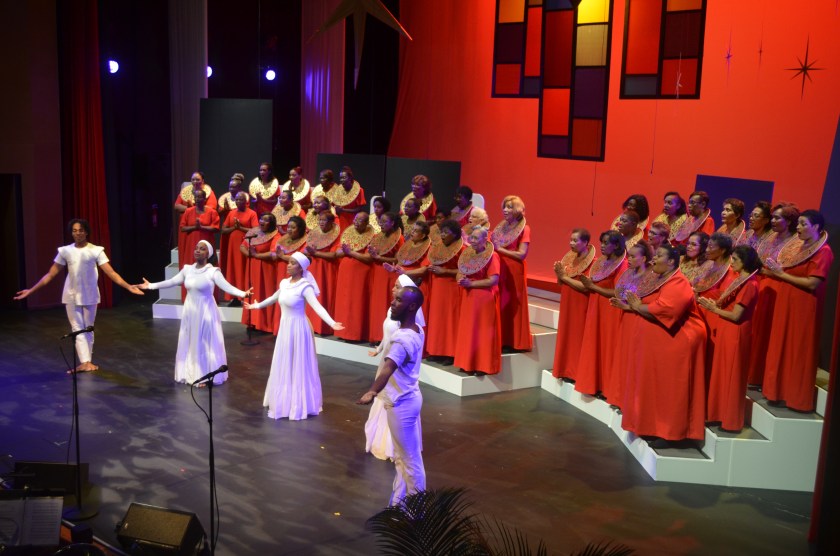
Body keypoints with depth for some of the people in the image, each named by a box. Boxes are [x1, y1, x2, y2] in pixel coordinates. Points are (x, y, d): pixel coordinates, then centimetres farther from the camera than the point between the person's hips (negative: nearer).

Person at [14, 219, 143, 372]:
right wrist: (31, 290, -3)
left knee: (88, 330, 7)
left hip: (89, 296, -1)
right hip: (72, 296, 1)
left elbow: (111, 273, -12)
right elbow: (50, 274, 1)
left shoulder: (96, 250, -8)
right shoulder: (65, 251, -2)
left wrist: (128, 286, -24)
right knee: (78, 329, -2)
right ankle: (85, 363, -5)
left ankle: (86, 362, 14)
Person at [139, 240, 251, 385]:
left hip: (206, 312, -5)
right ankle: (192, 374, 26)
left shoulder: (213, 271, -14)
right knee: (190, 343, 13)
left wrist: (243, 293, -41)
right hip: (190, 312, 6)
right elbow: (171, 282, 10)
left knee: (206, 344, 2)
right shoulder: (188, 269, 3)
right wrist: (151, 286, 12)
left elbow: (226, 286, -25)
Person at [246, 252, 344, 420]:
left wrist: (332, 323, -44)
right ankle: (284, 402, 28)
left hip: (298, 328, -7)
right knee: (283, 367, 15)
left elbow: (317, 307, -29)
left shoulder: (305, 287, -17)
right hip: (284, 328, 7)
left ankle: (299, 405, 10)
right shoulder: (284, 283, 4)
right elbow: (274, 298, 24)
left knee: (298, 367, 0)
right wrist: (257, 306, 38)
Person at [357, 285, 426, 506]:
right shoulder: (416, 330, 2)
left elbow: (388, 369, -43)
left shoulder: (403, 338, -27)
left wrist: (372, 392, -56)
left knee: (409, 459, 4)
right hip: (408, 399, 10)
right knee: (404, 456, 20)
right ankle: (400, 503, 33)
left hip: (401, 404, -10)